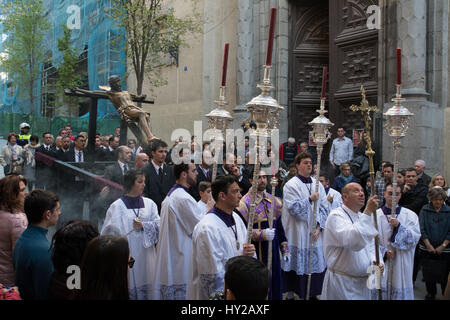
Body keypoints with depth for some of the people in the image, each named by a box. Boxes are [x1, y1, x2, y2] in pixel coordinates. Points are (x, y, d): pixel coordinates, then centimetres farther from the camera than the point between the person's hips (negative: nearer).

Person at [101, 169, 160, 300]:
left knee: (146, 288, 5)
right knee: (129, 289, -2)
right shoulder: (117, 206, -2)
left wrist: (143, 225, -12)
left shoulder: (149, 203, 9)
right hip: (127, 256, -3)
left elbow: (158, 225, 2)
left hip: (146, 256, 3)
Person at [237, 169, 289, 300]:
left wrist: (285, 249, 13)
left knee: (274, 282, 9)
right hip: (255, 252, -5)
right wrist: (262, 234, -24)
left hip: (273, 250, 5)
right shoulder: (245, 202, -7)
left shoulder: (274, 200, 12)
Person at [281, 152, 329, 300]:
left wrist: (319, 227, -5)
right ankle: (291, 293, 12)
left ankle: (312, 294, 22)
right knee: (298, 265, -1)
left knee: (315, 264, 9)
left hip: (315, 233, 5)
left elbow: (324, 207, 5)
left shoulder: (317, 184, 9)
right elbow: (293, 208, -16)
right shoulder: (291, 186, -6)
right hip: (298, 234, -5)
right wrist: (310, 199, -14)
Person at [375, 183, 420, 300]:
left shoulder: (410, 215, 4)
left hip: (401, 265, 0)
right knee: (380, 291, 2)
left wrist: (398, 226, -19)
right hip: (381, 262, 0)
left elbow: (414, 239, -7)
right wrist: (384, 251, -14)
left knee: (400, 292, 1)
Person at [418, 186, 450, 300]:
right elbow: (421, 229, -3)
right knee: (428, 273, 7)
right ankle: (430, 293, 25)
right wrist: (429, 245, -8)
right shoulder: (425, 210, -1)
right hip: (427, 249, 1)